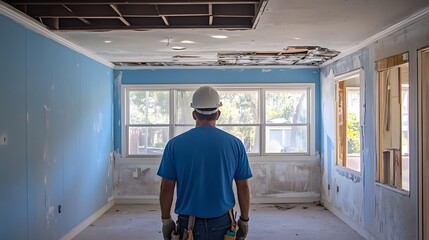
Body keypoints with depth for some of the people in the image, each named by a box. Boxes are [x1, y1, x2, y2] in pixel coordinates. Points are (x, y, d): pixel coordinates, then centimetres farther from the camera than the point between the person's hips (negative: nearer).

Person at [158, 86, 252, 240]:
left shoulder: (175, 144, -6)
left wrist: (166, 220, 8)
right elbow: (243, 187, -1)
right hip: (223, 224, 1)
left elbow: (166, 188, -4)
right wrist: (244, 220, 10)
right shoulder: (235, 143, -4)